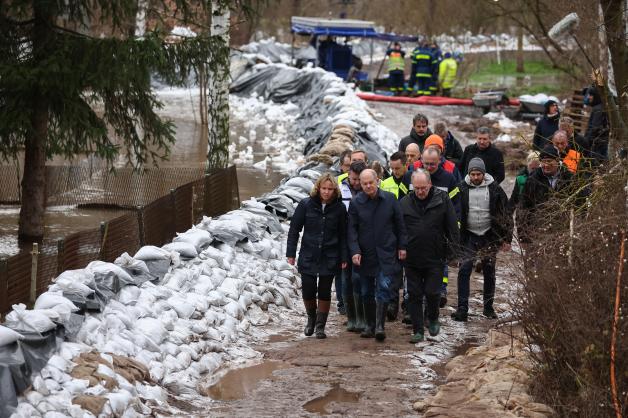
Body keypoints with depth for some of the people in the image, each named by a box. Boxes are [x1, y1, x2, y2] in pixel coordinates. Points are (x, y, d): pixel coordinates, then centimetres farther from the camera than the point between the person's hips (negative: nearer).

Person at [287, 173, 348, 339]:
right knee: (308, 291, 0)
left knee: (324, 292, 2)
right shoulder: (306, 205, -3)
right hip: (308, 257, 0)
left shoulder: (339, 208, -1)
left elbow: (343, 235, 3)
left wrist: (344, 258, -1)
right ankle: (311, 319, 27)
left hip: (329, 258, 0)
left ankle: (320, 325, 14)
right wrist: (291, 253, -2)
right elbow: (294, 229, 1)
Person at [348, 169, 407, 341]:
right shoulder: (356, 203, -1)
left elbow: (399, 224, 8)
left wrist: (402, 246, 5)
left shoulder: (390, 199, 1)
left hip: (386, 254, -1)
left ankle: (380, 325, -12)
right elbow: (352, 230, 0)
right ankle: (370, 325, 19)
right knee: (367, 292, 8)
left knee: (383, 288, -12)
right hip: (365, 255, 1)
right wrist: (355, 251, -11)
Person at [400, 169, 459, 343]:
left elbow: (452, 227, 1)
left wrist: (451, 249, -3)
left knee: (432, 292, -2)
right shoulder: (404, 203, 0)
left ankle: (433, 319, 27)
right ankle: (417, 330, 13)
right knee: (414, 295, 4)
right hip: (411, 258, 2)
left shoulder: (442, 200, -4)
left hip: (435, 257, -2)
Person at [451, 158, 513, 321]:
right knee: (464, 271, -9)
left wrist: (506, 239, -1)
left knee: (489, 272, 9)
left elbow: (505, 215, 2)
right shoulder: (462, 189, -4)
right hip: (468, 236, -1)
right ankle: (462, 309, -8)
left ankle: (489, 307, 22)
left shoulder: (494, 189, -3)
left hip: (489, 236, 1)